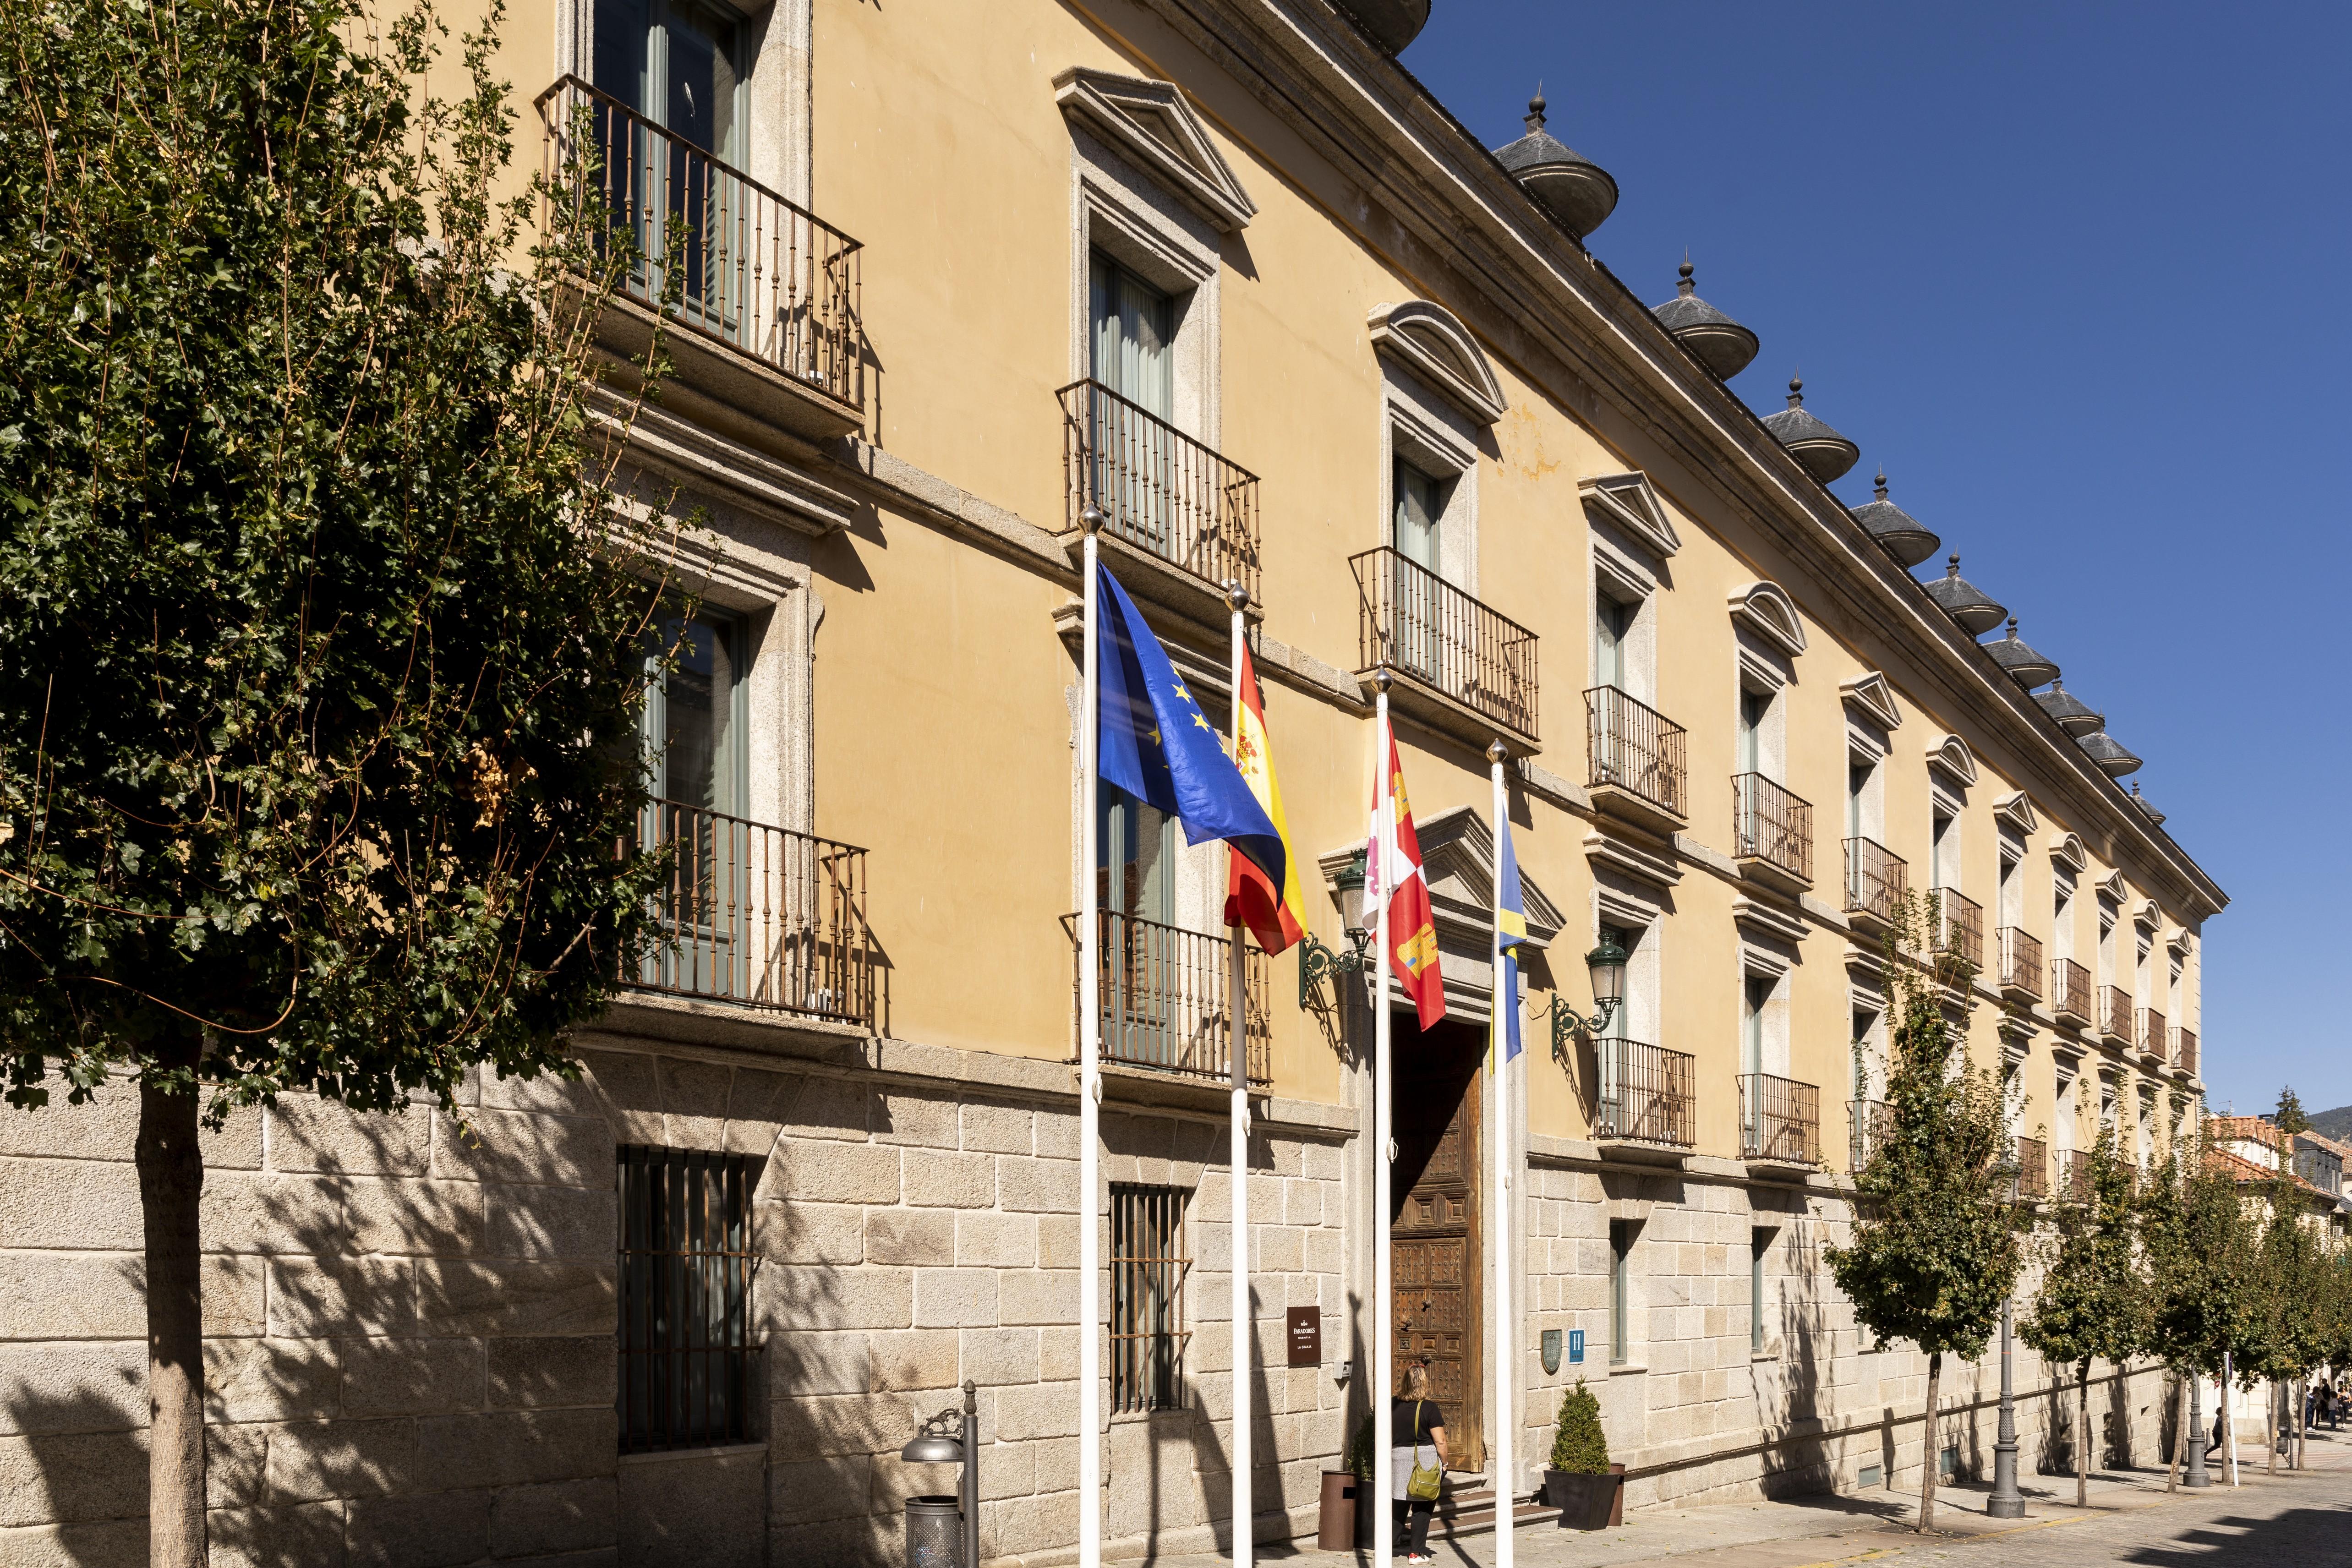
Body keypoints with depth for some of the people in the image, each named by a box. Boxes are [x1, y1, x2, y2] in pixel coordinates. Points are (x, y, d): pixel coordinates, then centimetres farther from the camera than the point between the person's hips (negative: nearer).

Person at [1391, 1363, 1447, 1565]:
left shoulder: (1392, 1405, 2)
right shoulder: (1429, 1408, -11)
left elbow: (1387, 1436, 9)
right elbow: (1440, 1441, -11)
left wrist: (1389, 1459, 19)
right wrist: (1444, 1462, 3)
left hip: (1398, 1458, 4)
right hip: (1425, 1461, -4)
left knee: (1399, 1506, 14)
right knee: (1422, 1508, 5)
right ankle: (1416, 1553, 6)